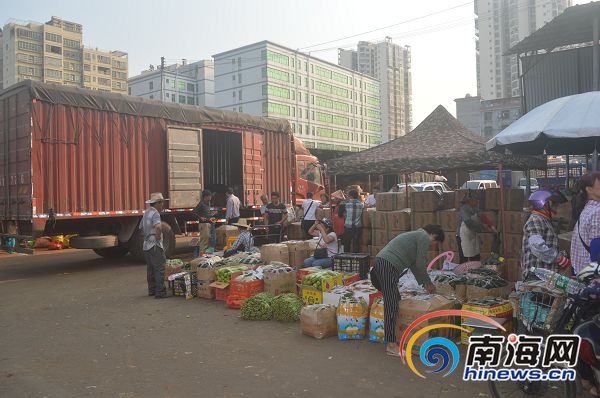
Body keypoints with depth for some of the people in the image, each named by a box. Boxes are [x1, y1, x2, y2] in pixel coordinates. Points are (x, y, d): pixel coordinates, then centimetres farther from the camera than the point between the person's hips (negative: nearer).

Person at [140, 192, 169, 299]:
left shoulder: (146, 212, 15)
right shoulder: (155, 213, -15)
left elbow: (141, 228, 27)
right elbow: (158, 227, -34)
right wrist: (158, 237, -18)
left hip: (146, 245, 10)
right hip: (155, 245, -10)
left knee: (150, 269, 16)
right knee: (159, 269, -6)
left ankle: (151, 290, 23)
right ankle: (160, 292, -6)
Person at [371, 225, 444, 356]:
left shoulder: (415, 236, 30)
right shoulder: (424, 237, 1)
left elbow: (414, 265, 33)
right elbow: (420, 265, -3)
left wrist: (425, 283, 35)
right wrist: (428, 283, 13)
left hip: (381, 262, 10)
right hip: (388, 266, -10)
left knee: (394, 301, 18)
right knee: (391, 306, -8)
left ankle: (392, 340, 26)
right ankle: (391, 345, -5)